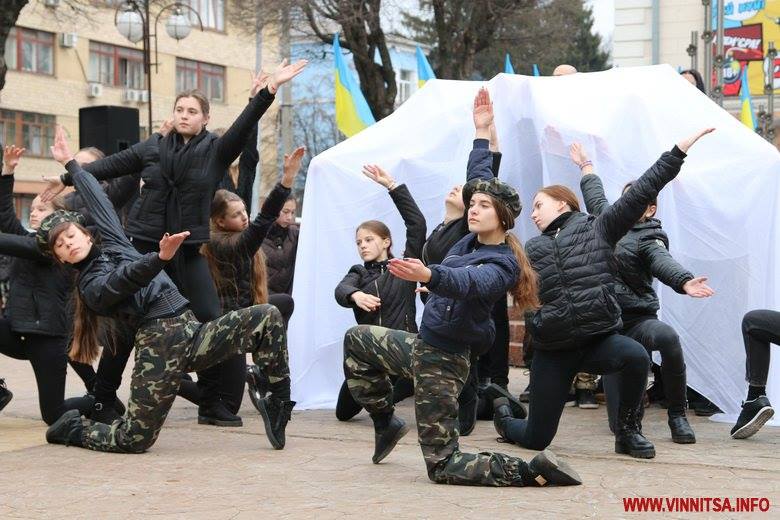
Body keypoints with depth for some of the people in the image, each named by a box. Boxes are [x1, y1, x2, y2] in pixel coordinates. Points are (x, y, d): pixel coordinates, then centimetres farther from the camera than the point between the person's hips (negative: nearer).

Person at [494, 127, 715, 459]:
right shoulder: (532, 250, 14)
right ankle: (504, 420, 39)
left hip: (600, 338, -1)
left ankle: (628, 431, -11)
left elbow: (641, 192, 0)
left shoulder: (597, 229, 6)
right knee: (536, 440, 1)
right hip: (553, 350, 2)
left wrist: (679, 151, -6)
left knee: (636, 356, -35)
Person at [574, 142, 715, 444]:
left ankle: (678, 416, -24)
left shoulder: (649, 239, -3)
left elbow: (664, 262, -25)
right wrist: (586, 165, 49)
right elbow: (596, 198, 34)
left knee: (667, 337, -42)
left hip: (637, 319, -3)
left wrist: (684, 282, -46)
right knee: (622, 424, -10)